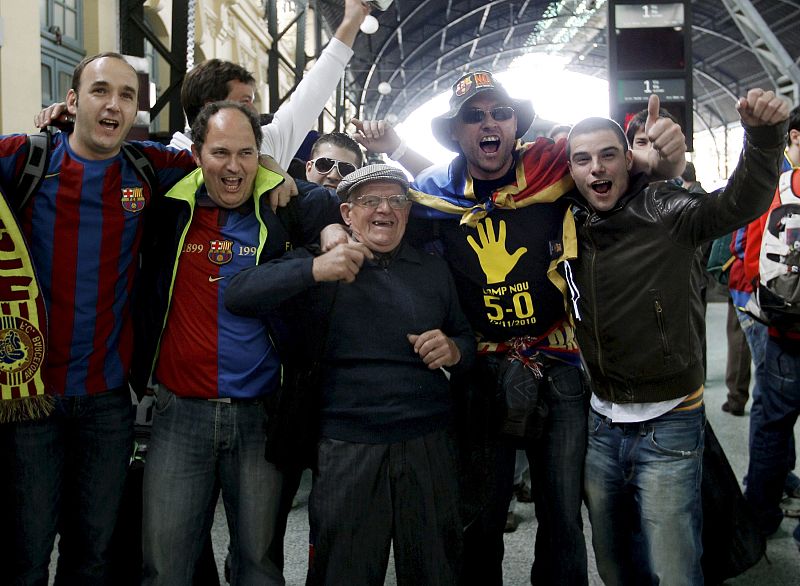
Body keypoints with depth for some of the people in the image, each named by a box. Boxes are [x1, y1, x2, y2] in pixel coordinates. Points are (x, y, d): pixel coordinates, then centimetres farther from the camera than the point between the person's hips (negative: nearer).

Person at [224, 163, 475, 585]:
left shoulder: (434, 271, 13)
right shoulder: (320, 267, 2)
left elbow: (467, 341, 19)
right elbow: (238, 296, -10)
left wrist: (453, 350, -6)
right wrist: (314, 269, -24)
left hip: (429, 442, 3)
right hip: (347, 446, -2)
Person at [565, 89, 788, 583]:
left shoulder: (664, 211, -13)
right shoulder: (570, 225, 1)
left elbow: (741, 203, -29)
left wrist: (763, 135, -44)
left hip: (667, 425, -5)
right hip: (601, 421, 5)